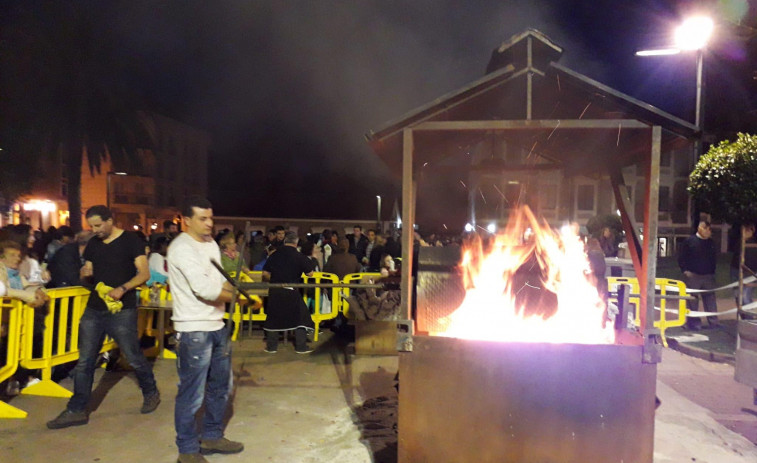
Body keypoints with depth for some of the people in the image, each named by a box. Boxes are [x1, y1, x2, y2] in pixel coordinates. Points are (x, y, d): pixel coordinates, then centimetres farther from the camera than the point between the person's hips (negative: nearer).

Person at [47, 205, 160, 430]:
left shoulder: (131, 241, -8)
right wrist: (85, 272, -7)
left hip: (122, 310, -5)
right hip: (94, 309, 6)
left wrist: (123, 288, -27)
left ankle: (151, 393, 27)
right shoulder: (92, 244, 10)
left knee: (134, 357, 5)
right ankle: (76, 410, 17)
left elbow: (144, 273, -13)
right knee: (84, 361, 7)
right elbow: (86, 272, 17)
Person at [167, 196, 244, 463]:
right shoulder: (182, 248, -17)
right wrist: (236, 296, -12)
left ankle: (211, 437, 35)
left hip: (217, 326, 9)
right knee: (192, 393, 2)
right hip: (193, 330, -9)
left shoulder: (211, 244, 12)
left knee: (220, 386, 19)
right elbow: (204, 289, -26)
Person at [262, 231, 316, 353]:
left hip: (275, 291, 4)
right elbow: (310, 273, -4)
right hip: (292, 291, -3)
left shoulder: (274, 255, 2)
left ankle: (271, 346, 20)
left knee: (273, 317, 15)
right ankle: (301, 346, 8)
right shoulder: (299, 256, -8)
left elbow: (265, 273, 7)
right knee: (301, 317, 8)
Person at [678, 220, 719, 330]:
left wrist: (712, 271, 10)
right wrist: (685, 270, -10)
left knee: (710, 300, 7)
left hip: (708, 276, 5)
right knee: (693, 301, -1)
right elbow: (681, 257, -3)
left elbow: (714, 259, 20)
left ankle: (713, 322, 14)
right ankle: (694, 323, 6)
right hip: (692, 275, -5)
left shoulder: (711, 243, 11)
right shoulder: (689, 241, -4)